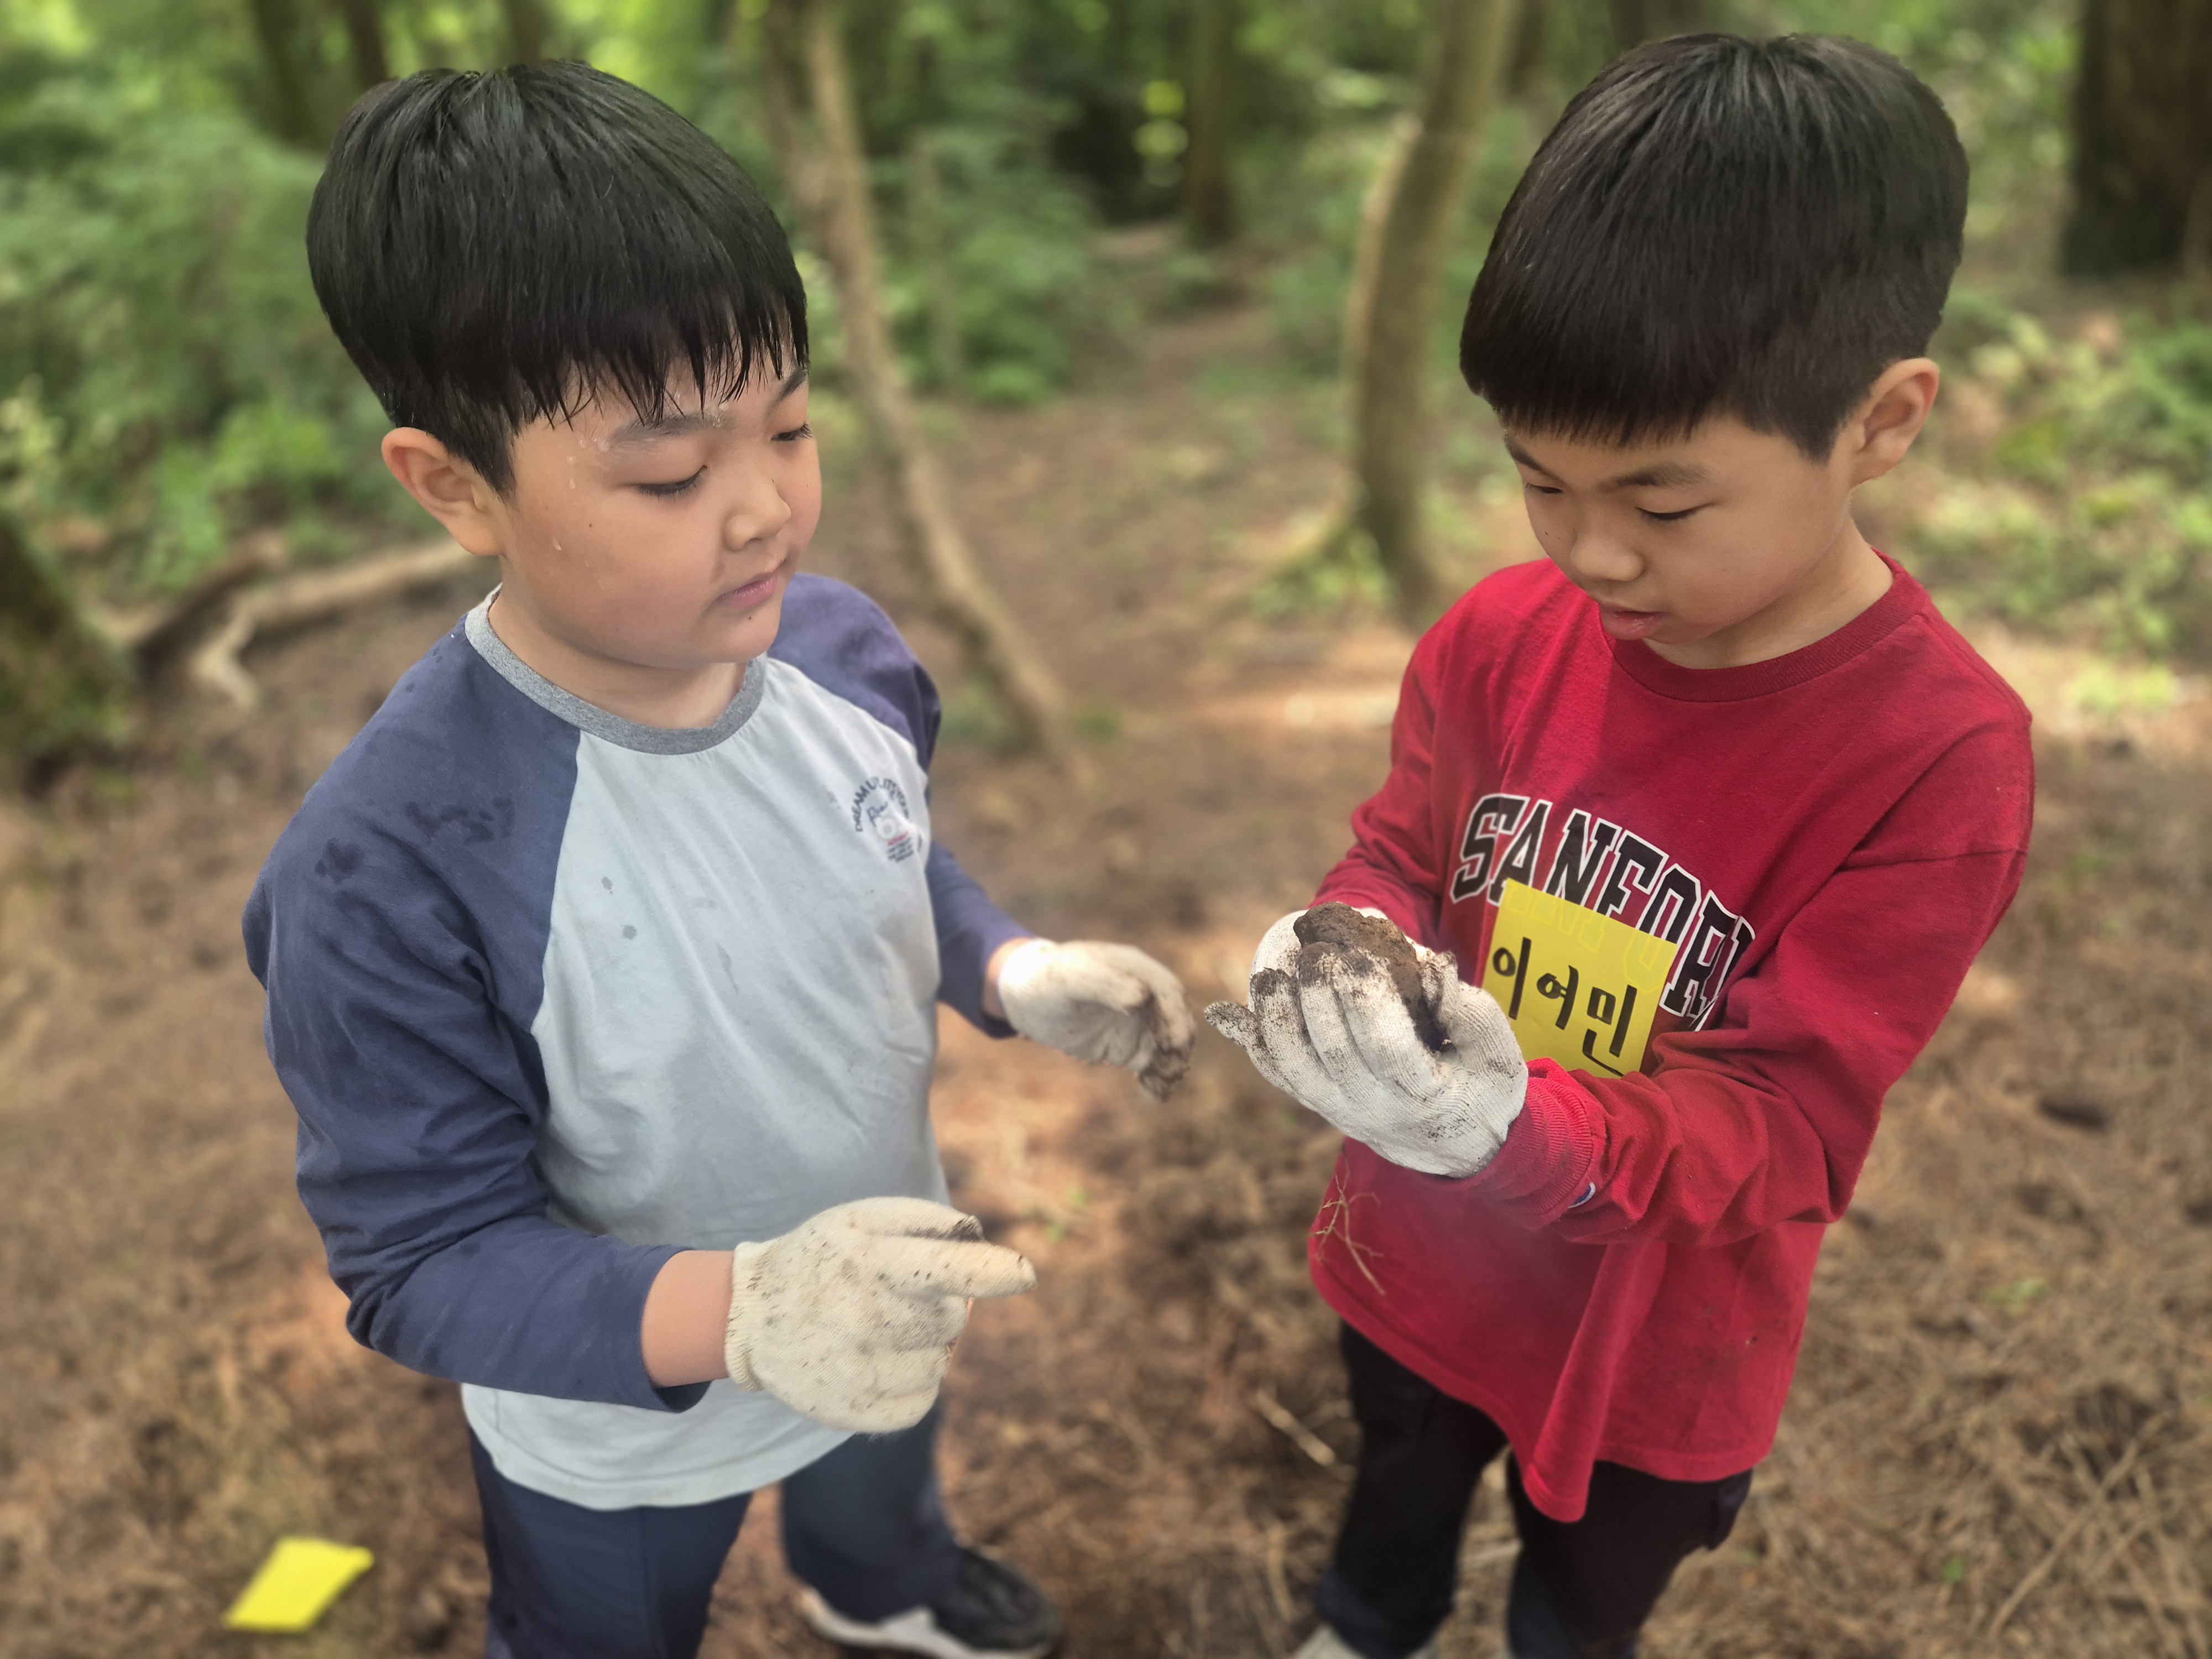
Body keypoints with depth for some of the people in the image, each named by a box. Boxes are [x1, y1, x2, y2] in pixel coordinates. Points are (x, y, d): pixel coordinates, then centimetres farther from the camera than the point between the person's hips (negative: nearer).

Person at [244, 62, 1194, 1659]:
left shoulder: (841, 646, -21)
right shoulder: (387, 874, -38)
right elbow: (425, 1261, -29)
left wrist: (1019, 973, -18)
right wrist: (737, 1309, -44)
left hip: (883, 1322, 5)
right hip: (616, 1437, -4)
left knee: (885, 1481, 39)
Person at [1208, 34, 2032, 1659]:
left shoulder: (1940, 758, -27)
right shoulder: (1499, 636, -15)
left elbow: (1785, 1119, -27)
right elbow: (1395, 864, -4)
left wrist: (1520, 1131, -45)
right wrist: (1344, 969, -28)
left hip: (1654, 1345, -3)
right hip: (1414, 1266, 4)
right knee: (1392, 1522, 33)